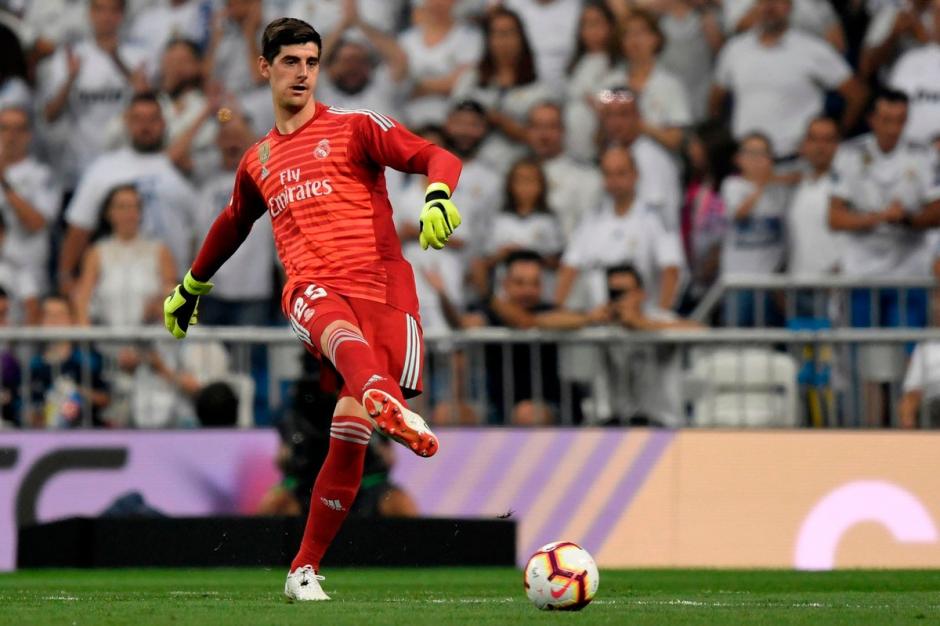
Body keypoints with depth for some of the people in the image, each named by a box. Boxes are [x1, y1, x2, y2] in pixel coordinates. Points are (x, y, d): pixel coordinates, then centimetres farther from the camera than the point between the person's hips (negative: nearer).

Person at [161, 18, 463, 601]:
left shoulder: (352, 127, 11)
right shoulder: (258, 163, 25)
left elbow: (436, 158, 0)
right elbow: (233, 224, 45)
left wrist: (438, 197, -23)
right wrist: (192, 286, 56)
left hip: (382, 284, -1)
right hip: (313, 288, 1)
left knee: (350, 433, -12)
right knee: (339, 328, -39)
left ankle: (306, 569, 0)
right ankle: (384, 401, -73)